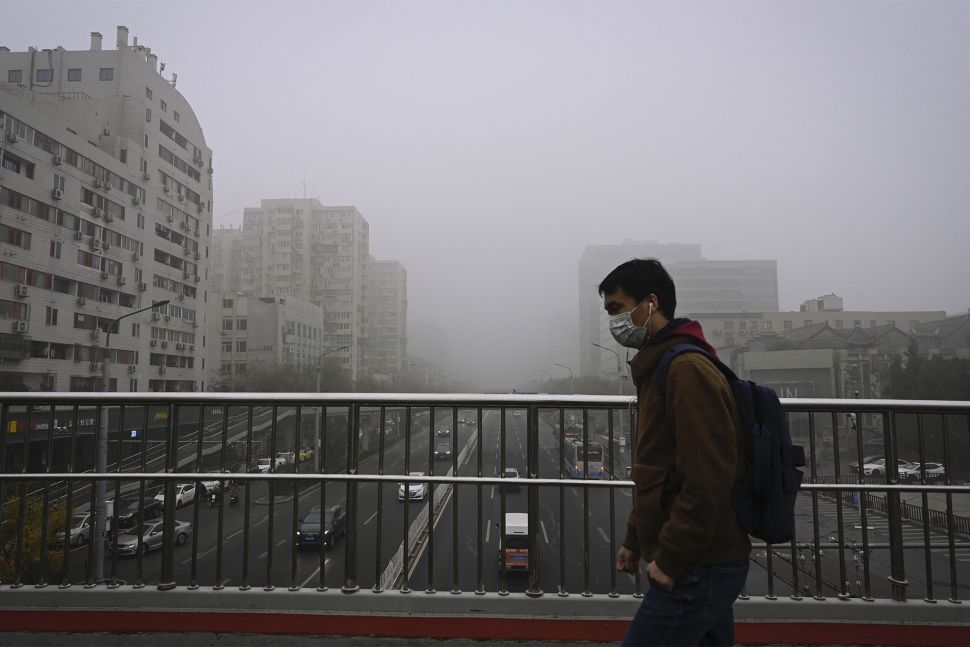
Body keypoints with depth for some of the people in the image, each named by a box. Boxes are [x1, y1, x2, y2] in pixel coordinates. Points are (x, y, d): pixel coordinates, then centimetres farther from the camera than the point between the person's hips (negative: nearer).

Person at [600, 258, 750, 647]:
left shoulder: (687, 370, -18)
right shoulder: (660, 368, 14)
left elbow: (709, 478, -24)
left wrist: (669, 558, -19)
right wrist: (635, 541, 18)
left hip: (697, 570, -10)